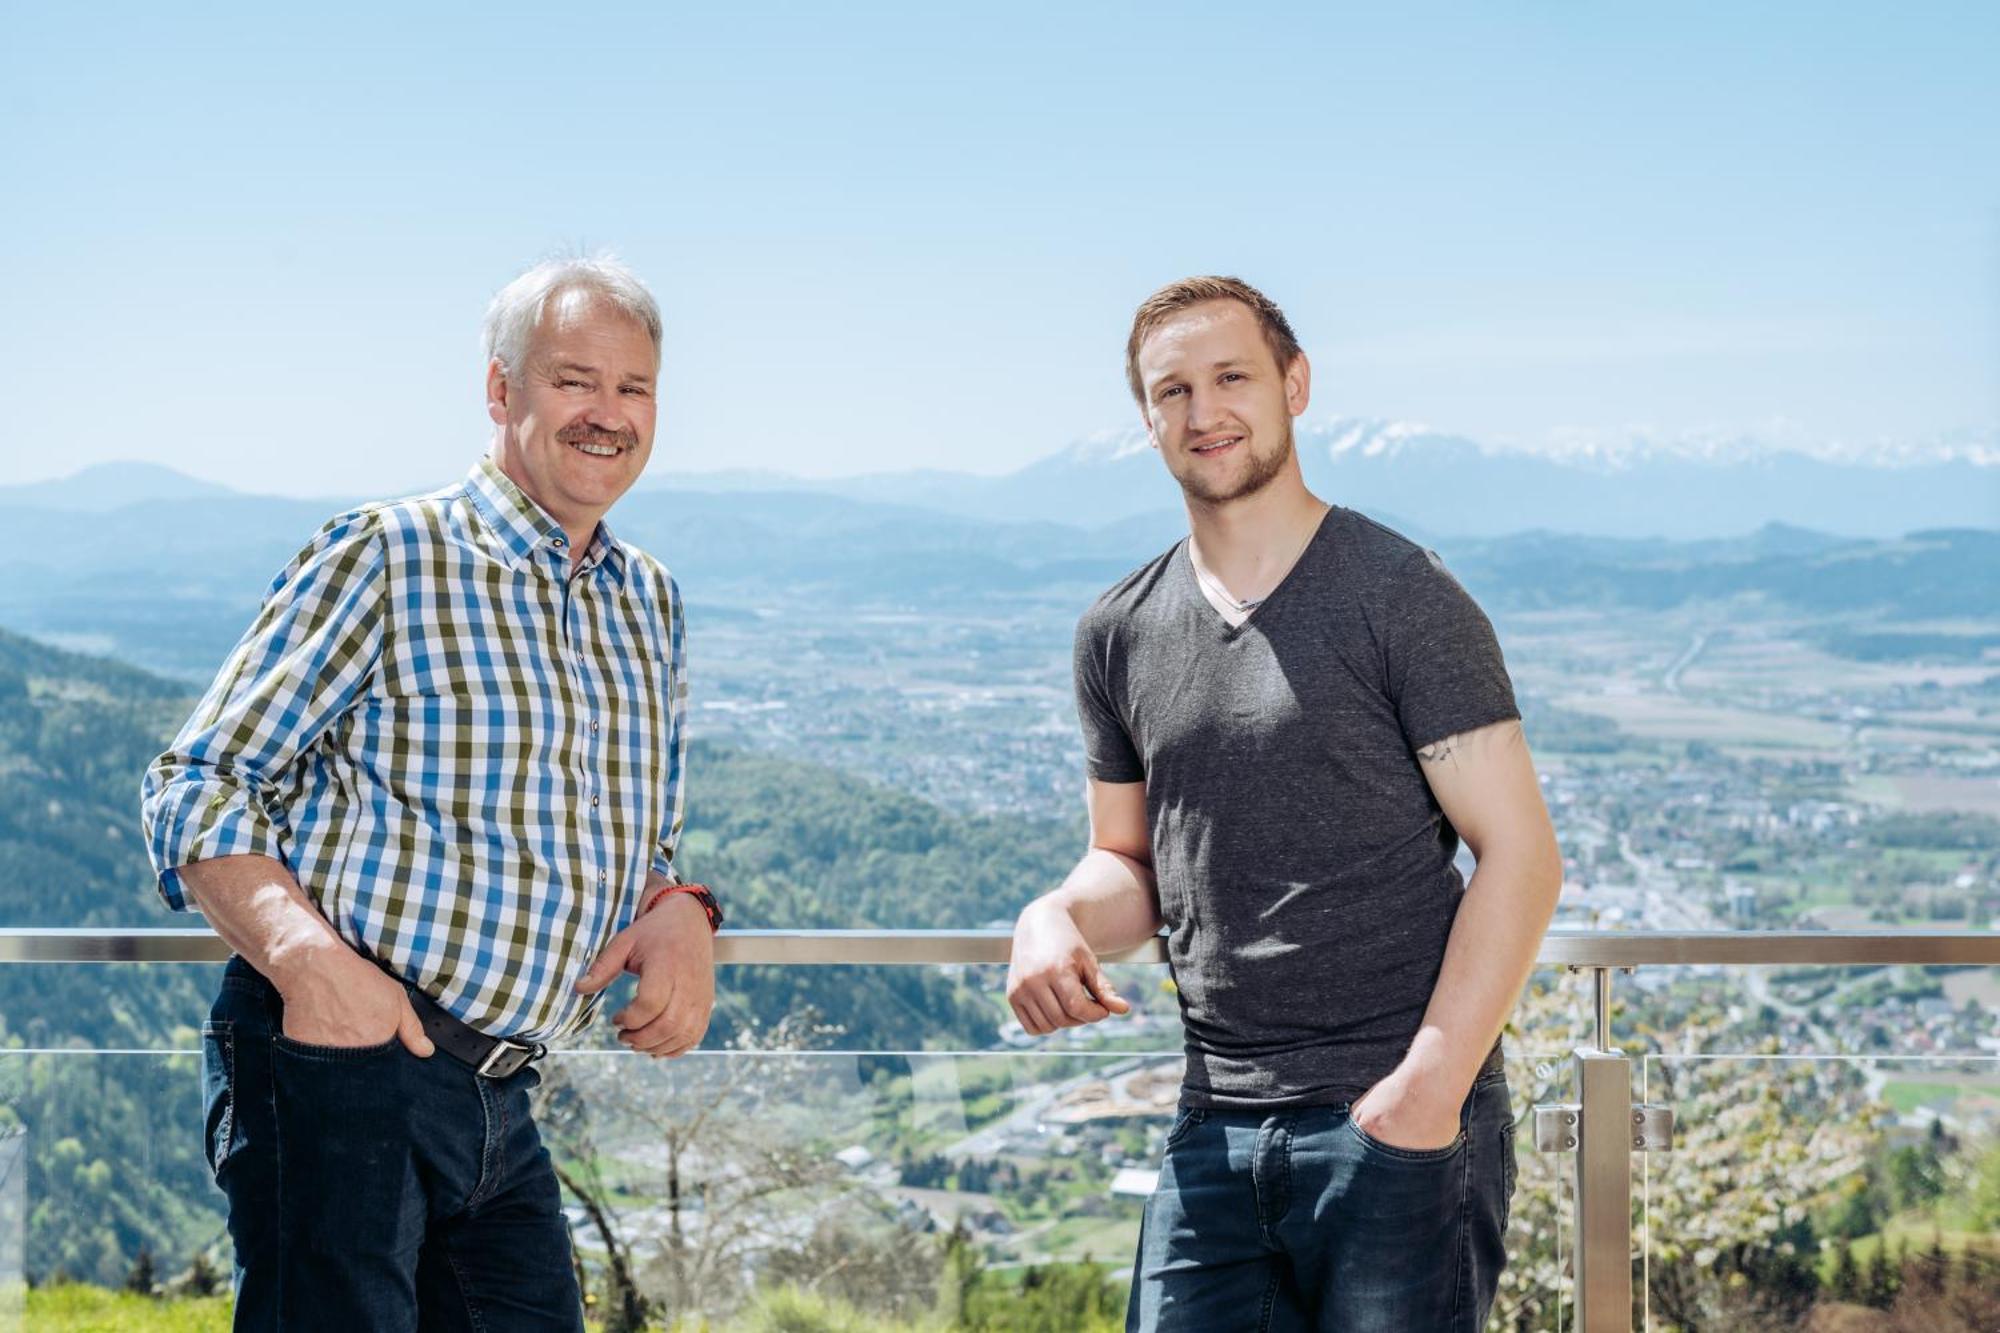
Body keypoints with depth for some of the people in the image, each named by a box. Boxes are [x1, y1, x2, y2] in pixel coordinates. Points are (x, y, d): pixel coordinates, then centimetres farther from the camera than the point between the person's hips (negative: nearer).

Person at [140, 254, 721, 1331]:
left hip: (497, 1099, 7)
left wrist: (678, 912, 0)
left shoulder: (648, 604, 16)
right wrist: (308, 959, -22)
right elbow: (195, 786, -7)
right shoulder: (386, 557, -5)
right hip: (335, 1048, -6)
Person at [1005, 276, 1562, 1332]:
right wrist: (1058, 918, -3)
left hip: (1398, 1123, -4)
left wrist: (1427, 1089, -15)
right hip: (1214, 1133, 5)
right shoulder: (1120, 634, 12)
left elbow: (1518, 854, -7)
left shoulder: (1398, 595, -4)